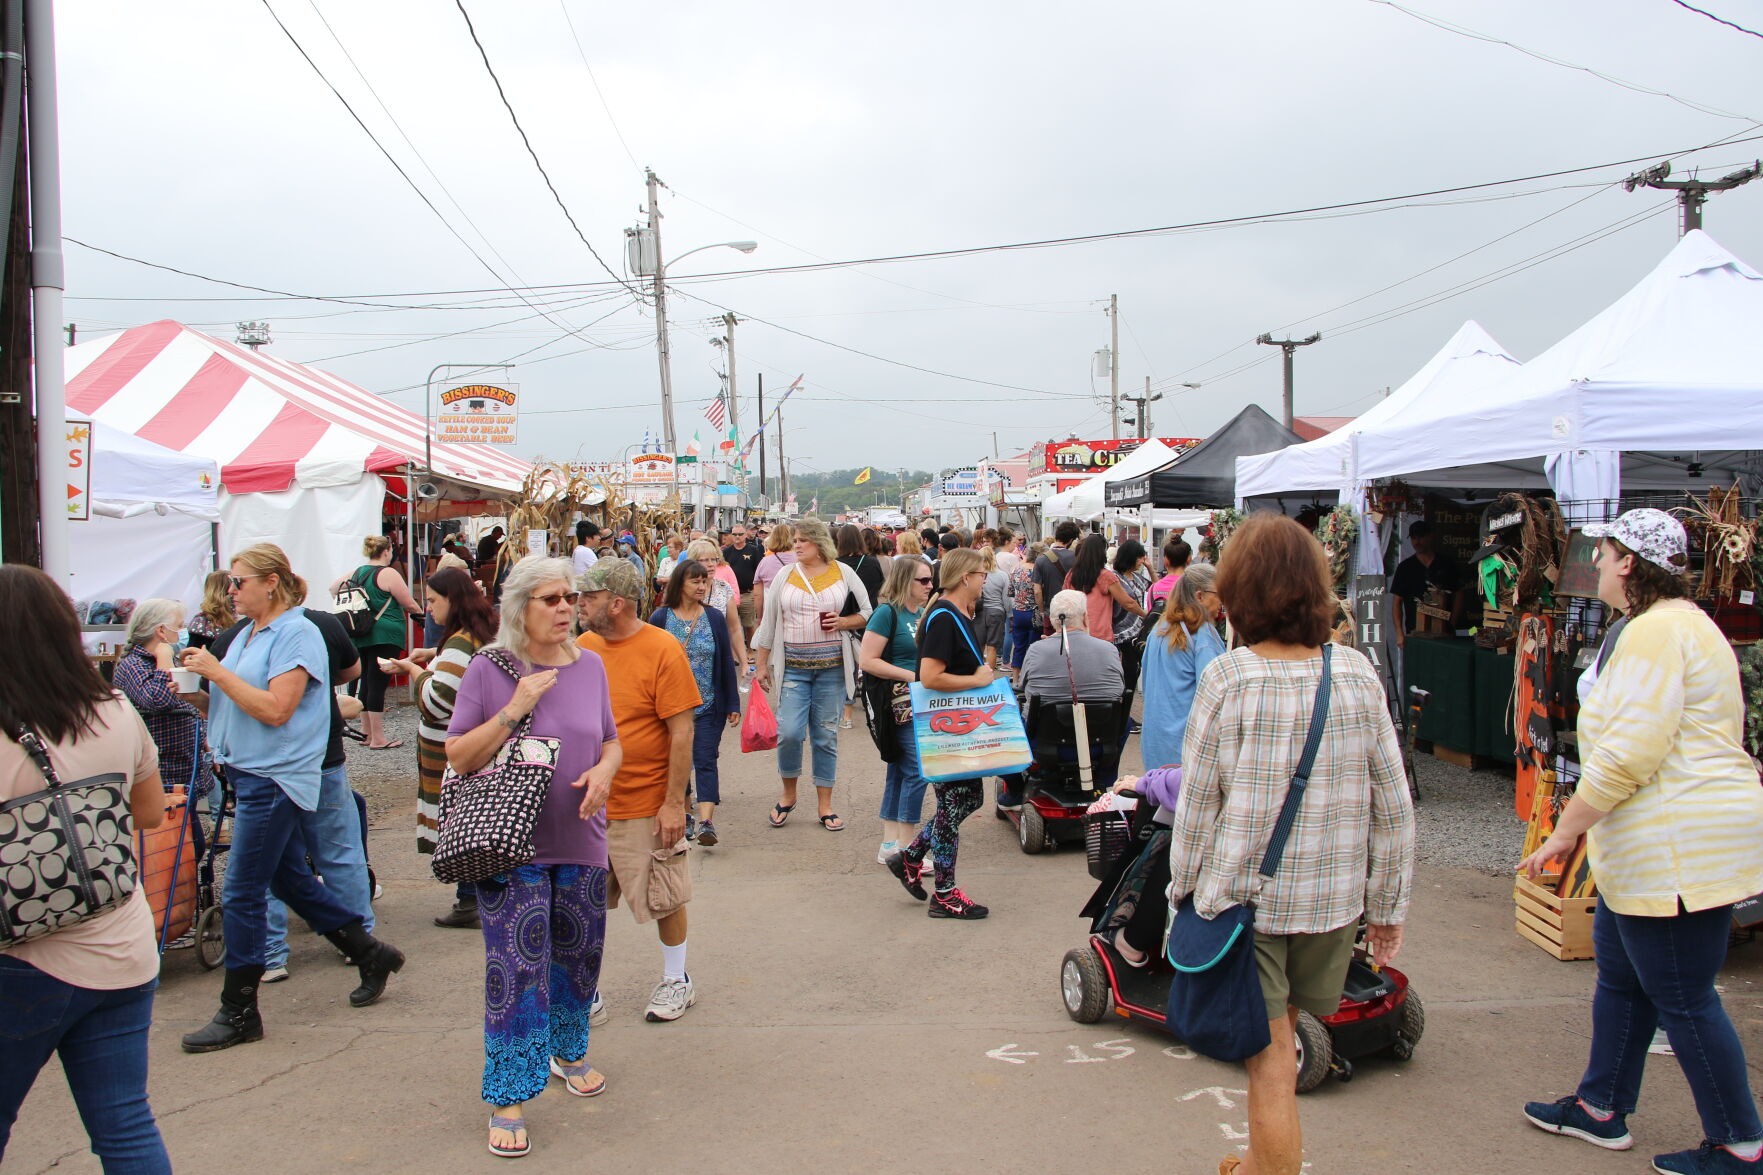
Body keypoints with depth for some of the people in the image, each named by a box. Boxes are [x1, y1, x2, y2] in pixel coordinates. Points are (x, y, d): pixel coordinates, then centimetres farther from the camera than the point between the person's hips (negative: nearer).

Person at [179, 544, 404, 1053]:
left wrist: (217, 672, -18)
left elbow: (275, 709, -21)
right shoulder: (248, 632, 14)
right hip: (248, 774, 9)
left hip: (275, 777, -9)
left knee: (242, 895, -5)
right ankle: (371, 954, 28)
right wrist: (199, 677, 4)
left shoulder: (296, 634, -13)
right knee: (292, 880, 16)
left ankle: (239, 1012, 6)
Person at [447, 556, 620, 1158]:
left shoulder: (589, 667, 4)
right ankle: (508, 1098, 6)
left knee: (578, 954, 17)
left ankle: (569, 1053, 41)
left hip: (580, 839, 5)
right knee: (516, 967, -6)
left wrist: (604, 770, -9)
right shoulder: (489, 671, -9)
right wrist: (514, 709, -21)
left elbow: (611, 741, 13)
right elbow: (457, 756, -10)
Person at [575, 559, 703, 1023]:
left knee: (664, 899, 9)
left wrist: (674, 802, -16)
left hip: (646, 806, -5)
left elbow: (682, 732, -14)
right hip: (587, 804, 5)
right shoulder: (583, 646, 4)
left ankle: (677, 981, 27)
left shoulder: (662, 650, -14)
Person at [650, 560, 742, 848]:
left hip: (708, 706, 0)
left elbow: (727, 663, 5)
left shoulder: (715, 618, 3)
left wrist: (733, 705, 3)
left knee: (705, 761, -8)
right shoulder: (660, 618, -1)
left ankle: (706, 821, -17)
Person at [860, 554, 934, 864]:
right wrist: (911, 676, -16)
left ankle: (890, 844, 18)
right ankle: (905, 848, -4)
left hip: (924, 702, 8)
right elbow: (867, 661, -15)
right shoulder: (887, 613, -10)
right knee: (918, 769, -11)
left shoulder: (924, 615, 15)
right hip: (903, 702, -8)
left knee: (900, 769, 12)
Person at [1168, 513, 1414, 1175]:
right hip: (1332, 896, 4)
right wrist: (1388, 906, 12)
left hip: (1243, 893, -4)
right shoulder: (1357, 675, -4)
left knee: (1269, 1059, 3)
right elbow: (1393, 807, 1)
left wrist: (1182, 891, 7)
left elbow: (1198, 804, -8)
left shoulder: (1227, 679, -13)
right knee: (1275, 1034, 22)